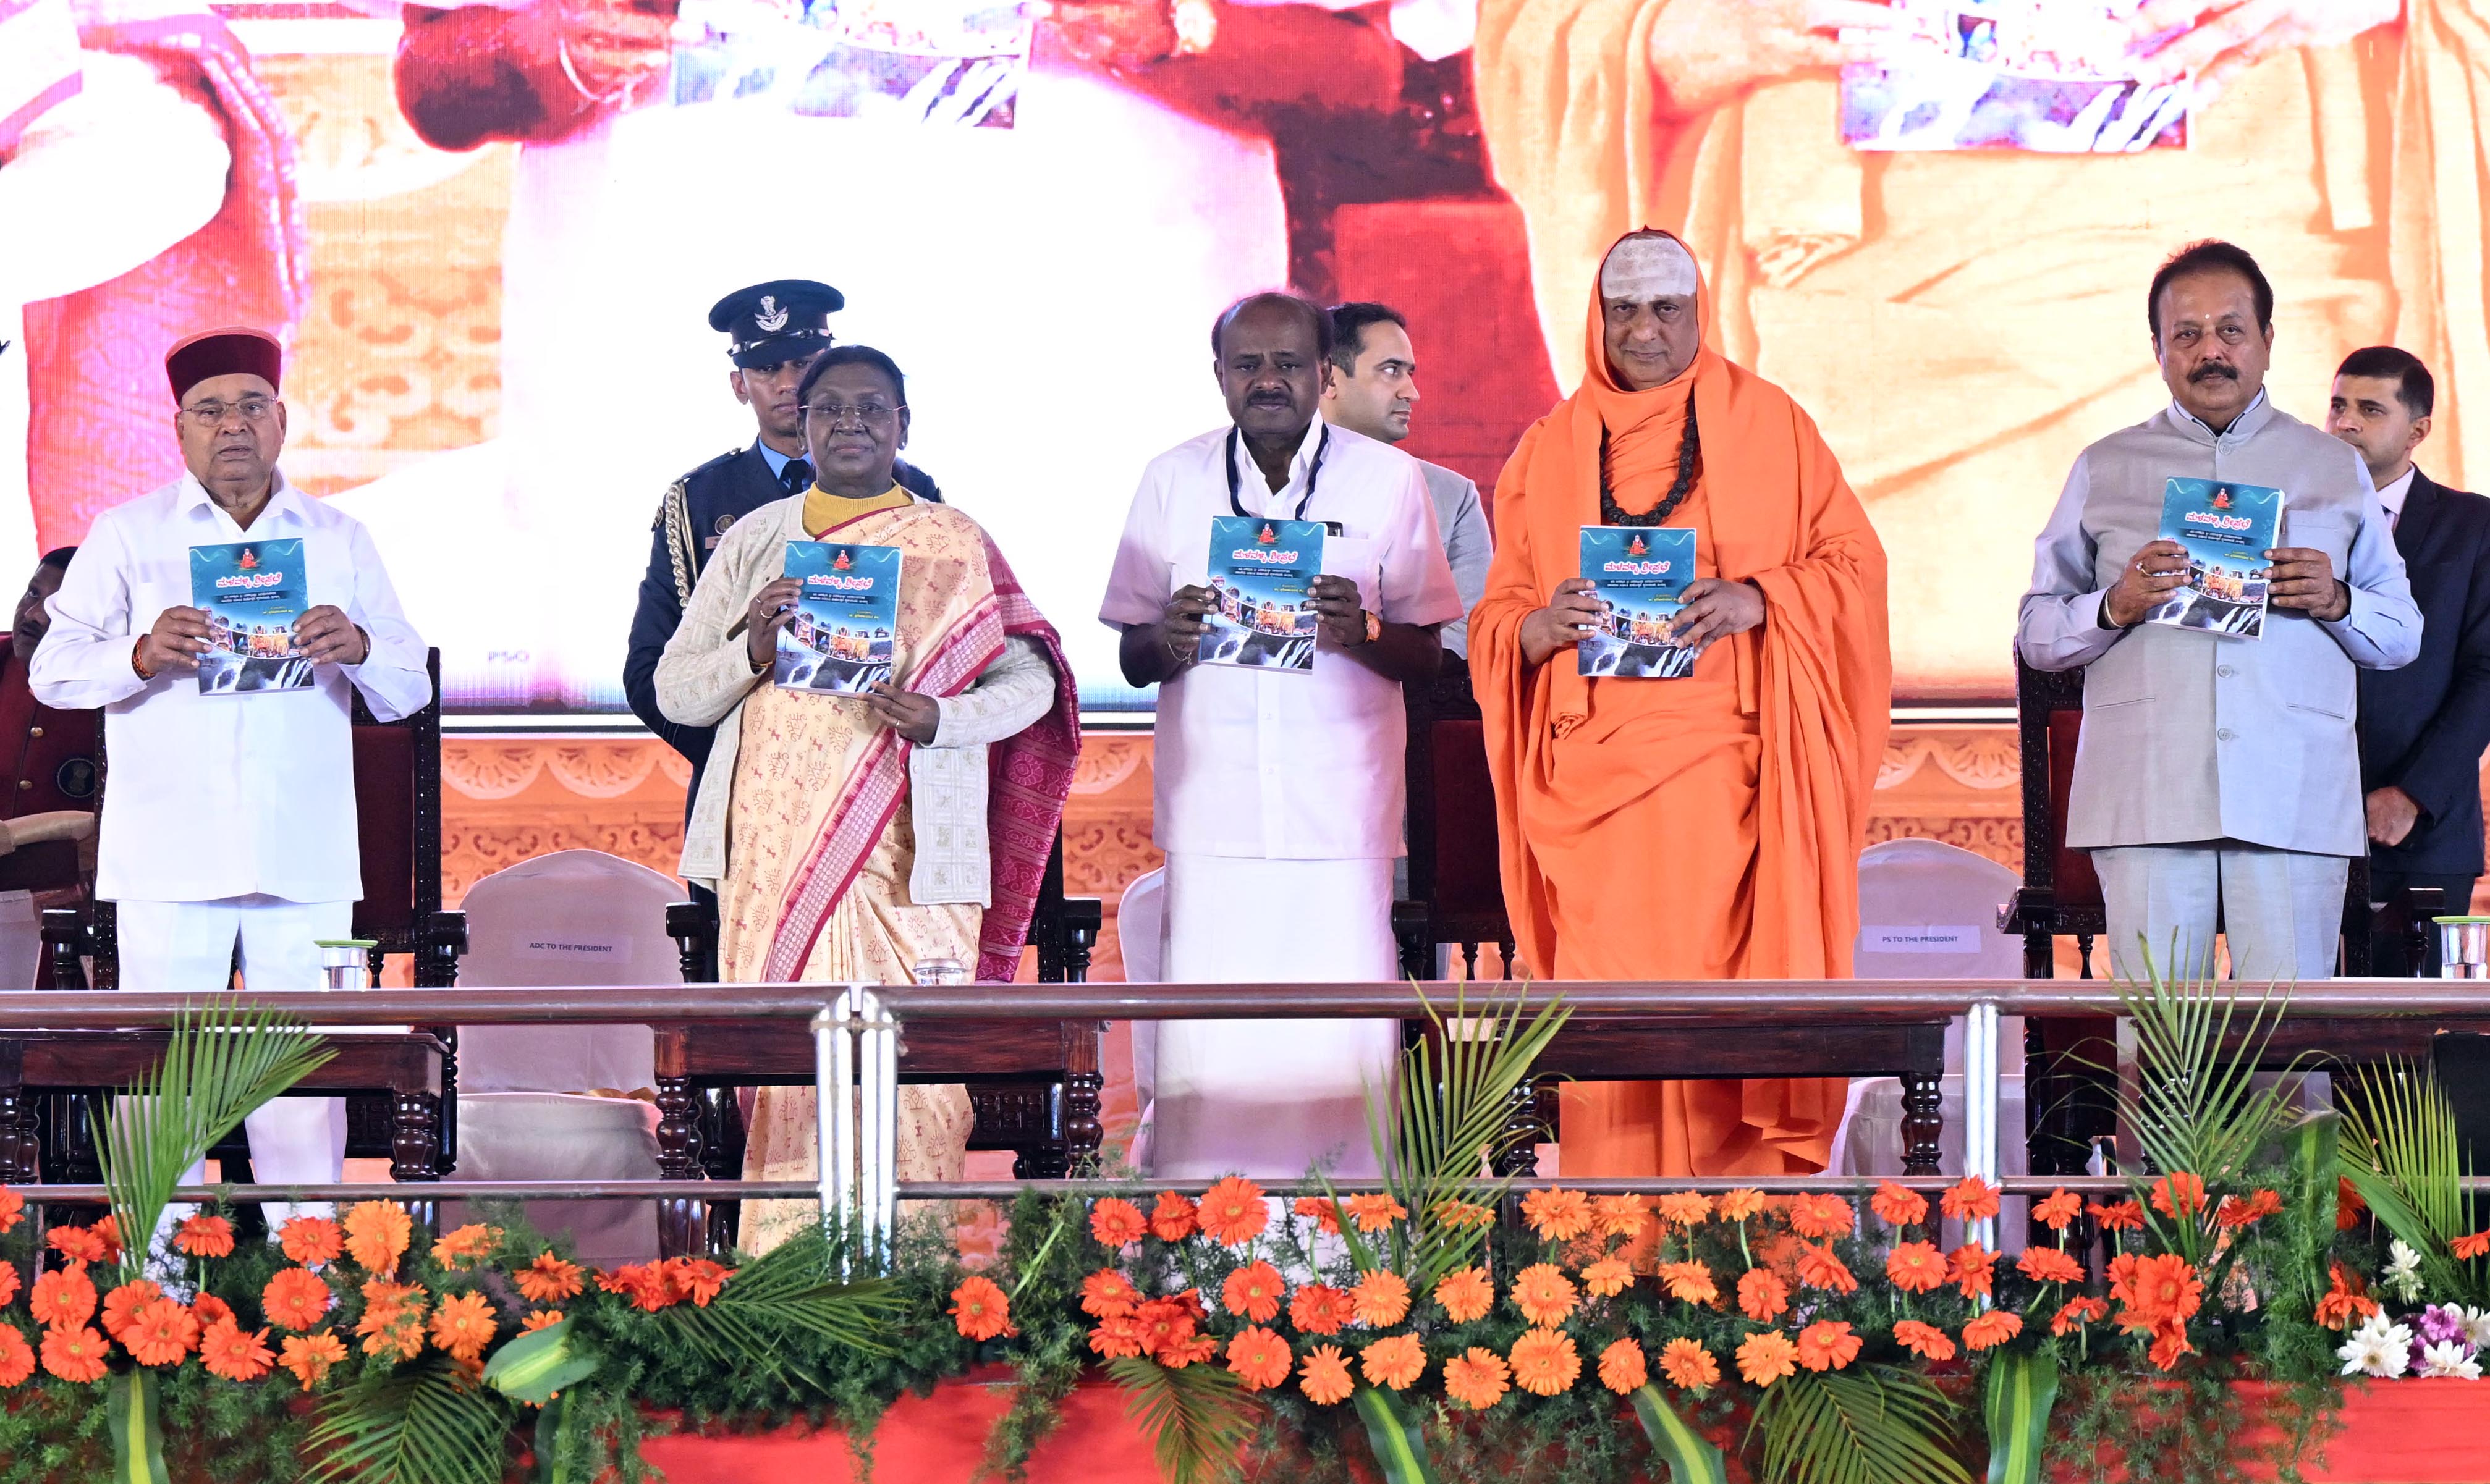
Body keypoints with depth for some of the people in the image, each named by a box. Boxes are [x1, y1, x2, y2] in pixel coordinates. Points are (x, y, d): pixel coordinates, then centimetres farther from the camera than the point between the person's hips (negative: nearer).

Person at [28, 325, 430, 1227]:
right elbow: (53, 669, 4)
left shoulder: (338, 541, 15)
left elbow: (410, 691, 14)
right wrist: (142, 655, -17)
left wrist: (360, 648, -9)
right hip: (168, 855, -1)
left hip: (304, 856, 1)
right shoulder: (127, 535, 10)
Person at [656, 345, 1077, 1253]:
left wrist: (940, 719, -13)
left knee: (912, 1070, -8)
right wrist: (751, 650, -9)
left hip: (907, 862, -2)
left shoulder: (952, 545, 8)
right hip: (775, 857, 2)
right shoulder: (755, 540, 14)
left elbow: (1031, 679, 6)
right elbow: (674, 692, 12)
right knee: (787, 1072, -3)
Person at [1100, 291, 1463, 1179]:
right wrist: (1168, 641, -10)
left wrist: (1360, 632, -14)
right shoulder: (1173, 481, 11)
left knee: (1343, 1036, -7)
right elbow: (1131, 659, 13)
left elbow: (1427, 658, 8)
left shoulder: (1388, 480, 7)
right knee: (1207, 1038, -6)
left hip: (1343, 814, -1)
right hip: (1213, 807, 1)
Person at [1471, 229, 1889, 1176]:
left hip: (1729, 769, -2)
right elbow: (1498, 617, 16)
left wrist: (1759, 599, -13)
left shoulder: (1766, 423, 9)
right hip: (1592, 771, 2)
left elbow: (1853, 565, 6)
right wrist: (1541, 627, -8)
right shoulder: (1549, 449, 16)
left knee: (1728, 980, -9)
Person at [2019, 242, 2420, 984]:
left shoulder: (2335, 468, 19)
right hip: (2147, 799, 0)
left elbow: (2403, 635, 17)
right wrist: (2114, 607, -7)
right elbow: (2036, 634, 13)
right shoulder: (2105, 469, 17)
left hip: (2295, 800, 0)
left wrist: (2337, 601, -4)